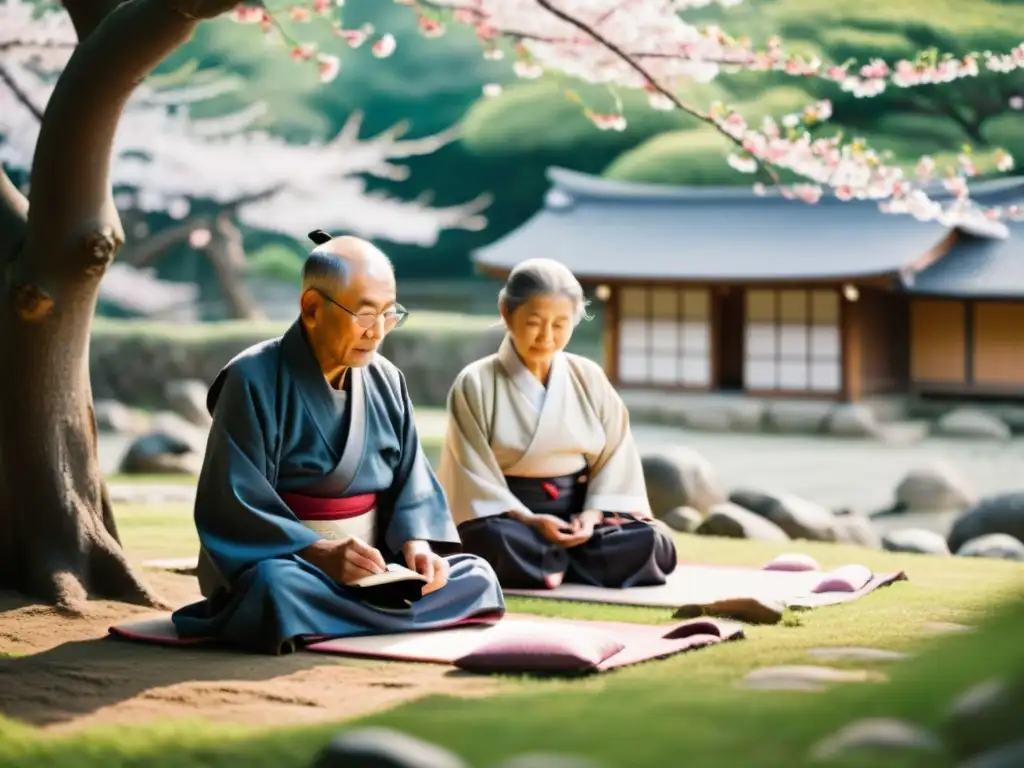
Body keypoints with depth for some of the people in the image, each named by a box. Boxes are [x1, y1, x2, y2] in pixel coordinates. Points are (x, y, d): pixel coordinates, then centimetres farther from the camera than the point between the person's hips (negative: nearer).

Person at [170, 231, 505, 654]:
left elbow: (411, 482, 7)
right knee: (278, 588, -39)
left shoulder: (386, 381, 7)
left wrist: (416, 542, -16)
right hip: (280, 559, -6)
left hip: (373, 567, 6)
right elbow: (233, 507, -16)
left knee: (475, 577, -13)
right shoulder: (254, 380, -11)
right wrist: (319, 553, -29)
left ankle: (316, 618, -15)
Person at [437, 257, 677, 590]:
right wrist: (527, 520, -23)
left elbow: (616, 456, 5)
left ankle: (541, 563, -15)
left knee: (650, 545, -23)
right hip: (506, 514, -3)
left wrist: (595, 513, -13)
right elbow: (473, 474, -9)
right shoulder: (476, 384, -5)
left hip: (577, 510, 4)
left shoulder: (589, 378, 5)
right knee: (493, 541, -39)